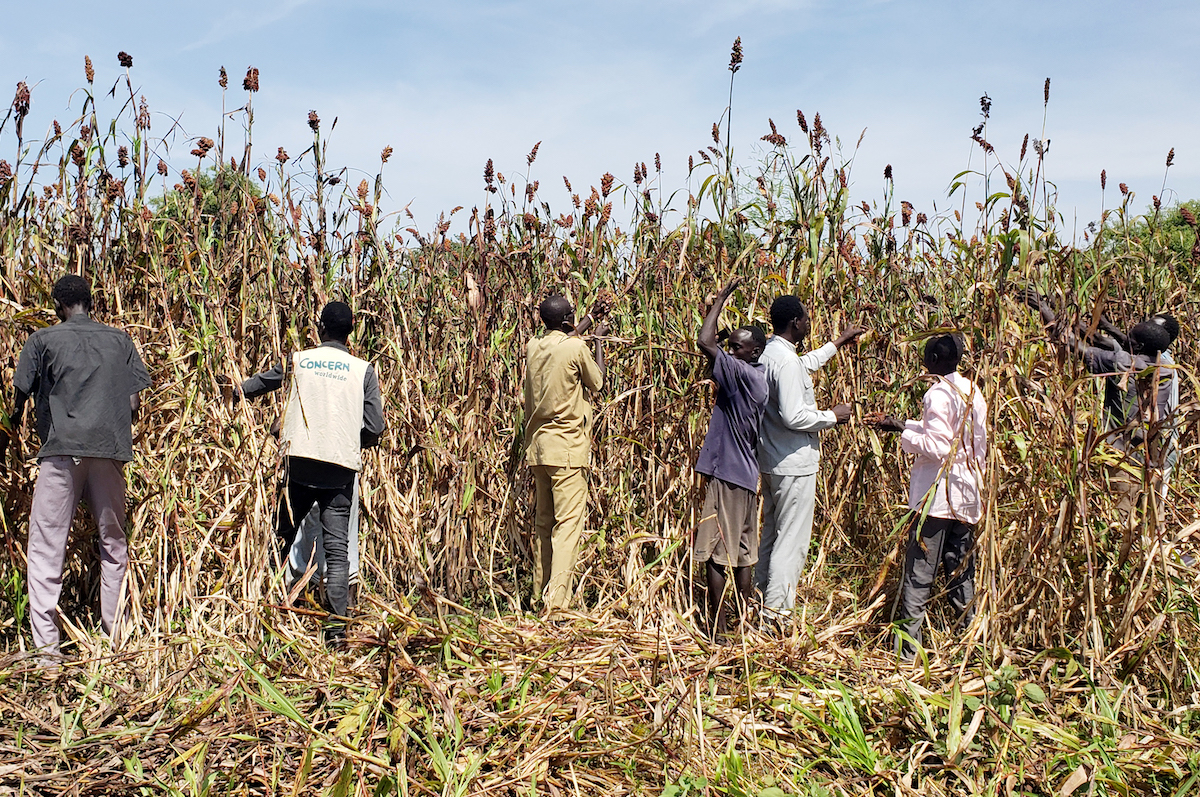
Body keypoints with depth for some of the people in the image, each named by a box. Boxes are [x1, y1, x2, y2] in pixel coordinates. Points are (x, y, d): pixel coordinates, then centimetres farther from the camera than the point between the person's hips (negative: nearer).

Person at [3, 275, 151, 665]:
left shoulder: (43, 340, 5)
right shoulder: (120, 340, 12)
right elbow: (134, 401, 9)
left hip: (61, 450, -3)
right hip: (111, 450, 3)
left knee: (46, 548, 2)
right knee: (113, 543, 13)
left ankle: (46, 646, -4)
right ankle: (117, 634, 17)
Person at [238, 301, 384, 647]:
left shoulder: (297, 360, 8)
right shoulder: (363, 370, 5)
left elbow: (255, 385, 23)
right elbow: (375, 427, 0)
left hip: (300, 463, 1)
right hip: (341, 469, -1)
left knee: (280, 538, 14)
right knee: (337, 549, 0)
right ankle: (337, 628, -4)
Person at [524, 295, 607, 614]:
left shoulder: (533, 347, 8)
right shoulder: (576, 348, -10)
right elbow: (597, 383, 7)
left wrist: (589, 321, 39)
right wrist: (598, 342, 19)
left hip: (538, 446, 7)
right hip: (568, 447, -7)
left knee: (543, 523, 13)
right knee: (569, 522, -8)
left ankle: (540, 595, 19)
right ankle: (556, 601, -15)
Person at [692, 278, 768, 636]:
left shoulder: (743, 374, -16)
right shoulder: (758, 379, 11)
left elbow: (705, 342, -23)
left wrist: (722, 298, -12)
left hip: (726, 475, -10)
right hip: (746, 475, 10)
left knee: (714, 552, -3)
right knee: (743, 553, 14)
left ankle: (718, 627, 2)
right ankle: (745, 620, 21)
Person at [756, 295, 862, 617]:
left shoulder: (767, 352, 7)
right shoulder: (786, 361, -22)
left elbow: (805, 364, 28)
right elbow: (794, 417, -27)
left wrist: (838, 342, 34)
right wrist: (833, 416, -12)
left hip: (771, 460, 10)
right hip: (794, 463, -10)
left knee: (771, 532, 18)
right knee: (792, 539, -1)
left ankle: (761, 599, 28)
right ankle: (776, 611, 5)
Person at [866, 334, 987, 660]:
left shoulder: (939, 393, -14)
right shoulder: (973, 392, 10)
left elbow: (937, 446, -19)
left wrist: (902, 430, -11)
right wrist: (903, 424, 17)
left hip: (937, 496, -8)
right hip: (968, 497, 8)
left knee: (918, 575, -3)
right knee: (961, 573, 15)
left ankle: (906, 649, 1)